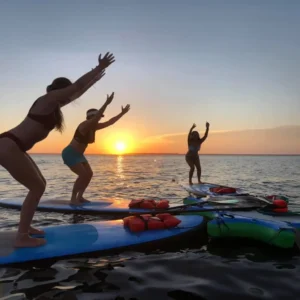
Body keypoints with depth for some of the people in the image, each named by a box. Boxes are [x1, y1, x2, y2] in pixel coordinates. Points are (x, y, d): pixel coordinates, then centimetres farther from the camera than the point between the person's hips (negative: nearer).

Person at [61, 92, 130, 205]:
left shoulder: (94, 127, 4)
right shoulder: (85, 125, -20)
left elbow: (109, 122, 9)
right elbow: (96, 117, -39)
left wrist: (122, 113, 8)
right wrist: (106, 103, -46)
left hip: (78, 154, 10)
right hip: (70, 153, -9)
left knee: (89, 174, 5)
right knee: (83, 174, -18)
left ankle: (80, 197, 14)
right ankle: (73, 199, -8)